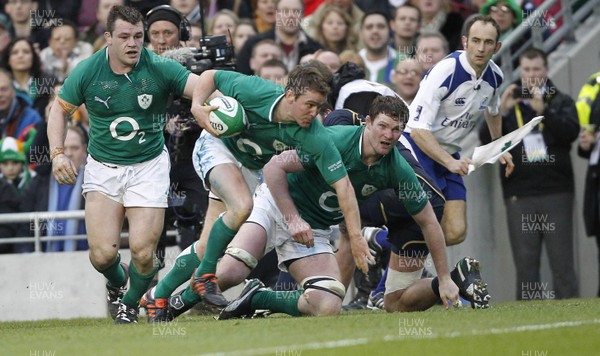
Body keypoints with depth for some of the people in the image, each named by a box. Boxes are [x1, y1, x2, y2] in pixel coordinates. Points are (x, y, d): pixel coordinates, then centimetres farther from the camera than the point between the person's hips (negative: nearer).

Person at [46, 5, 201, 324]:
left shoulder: (159, 68, -13)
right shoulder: (87, 71, -8)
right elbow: (59, 109, 6)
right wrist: (57, 153, -6)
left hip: (148, 166, -1)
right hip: (103, 167, 1)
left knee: (142, 251, -11)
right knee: (103, 253, -11)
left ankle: (130, 303, 22)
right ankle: (117, 283, 28)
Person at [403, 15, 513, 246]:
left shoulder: (494, 77, -2)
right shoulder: (445, 71, -24)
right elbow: (418, 129, -28)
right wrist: (450, 162, -36)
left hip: (450, 154, 7)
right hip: (418, 147, -7)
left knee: (455, 233, -3)